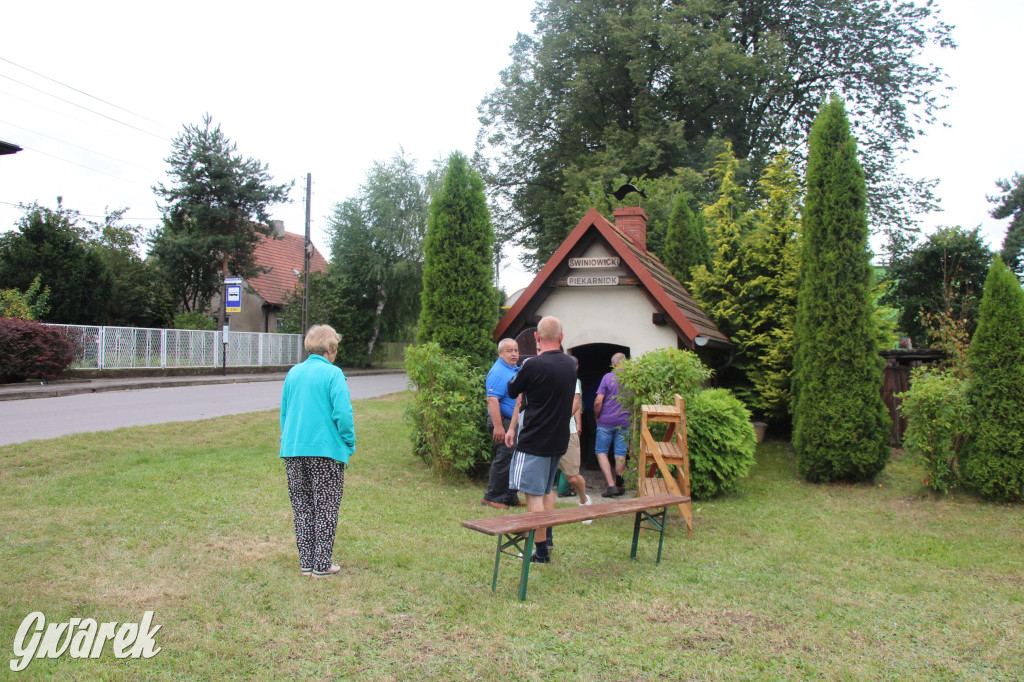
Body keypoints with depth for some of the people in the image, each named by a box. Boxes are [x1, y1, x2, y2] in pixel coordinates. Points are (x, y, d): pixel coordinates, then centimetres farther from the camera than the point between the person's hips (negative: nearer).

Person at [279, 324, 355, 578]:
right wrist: (350, 443, -2)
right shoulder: (333, 374, -10)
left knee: (302, 507, 14)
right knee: (325, 509, 6)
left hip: (293, 450, 5)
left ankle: (306, 562, 20)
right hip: (325, 451, -5)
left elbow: (283, 412, 15)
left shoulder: (293, 373, 8)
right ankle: (321, 564, 10)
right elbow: (343, 413, -15)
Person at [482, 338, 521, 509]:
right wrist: (498, 426, -29)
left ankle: (510, 497, 21)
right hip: (504, 422, -10)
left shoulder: (516, 370, 16)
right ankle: (492, 497, 3)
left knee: (514, 460, 13)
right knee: (504, 460, -7)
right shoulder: (498, 372, -15)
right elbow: (492, 400, -24)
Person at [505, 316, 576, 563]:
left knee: (534, 494, -1)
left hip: (534, 441, -8)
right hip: (559, 439, 8)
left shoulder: (533, 365, -19)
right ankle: (546, 537, 33)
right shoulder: (570, 364, 3)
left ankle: (541, 551, 2)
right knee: (547, 490, 22)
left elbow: (512, 391, -3)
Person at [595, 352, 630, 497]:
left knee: (601, 452, 5)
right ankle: (619, 486, 15)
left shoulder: (608, 377, -6)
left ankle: (611, 485, -5)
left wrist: (597, 417, 4)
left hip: (606, 421, -3)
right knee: (620, 454, 9)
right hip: (624, 422, 3)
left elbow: (598, 402, -10)